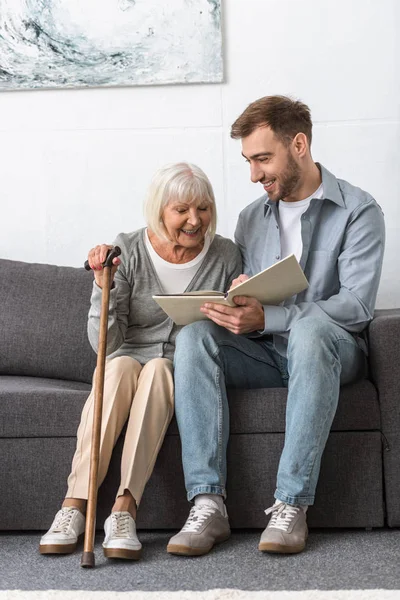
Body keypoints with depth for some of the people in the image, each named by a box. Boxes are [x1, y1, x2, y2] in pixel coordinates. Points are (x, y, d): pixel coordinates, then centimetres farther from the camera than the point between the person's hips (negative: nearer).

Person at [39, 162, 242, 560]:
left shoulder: (225, 256, 2)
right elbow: (105, 344, -5)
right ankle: (75, 504, -36)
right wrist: (104, 285, -20)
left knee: (157, 369, -35)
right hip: (131, 357, 0)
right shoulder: (128, 252, -2)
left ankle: (125, 506, -40)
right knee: (120, 366, -35)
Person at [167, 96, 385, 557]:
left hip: (330, 349, -4)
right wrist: (233, 303, -14)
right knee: (193, 335, -25)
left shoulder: (358, 211, -3)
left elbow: (357, 304, -16)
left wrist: (265, 318, -27)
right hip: (265, 354, 4)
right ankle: (208, 503, -33)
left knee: (309, 327, -39)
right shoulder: (252, 218, 15)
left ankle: (292, 503, -37)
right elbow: (245, 305, 14)